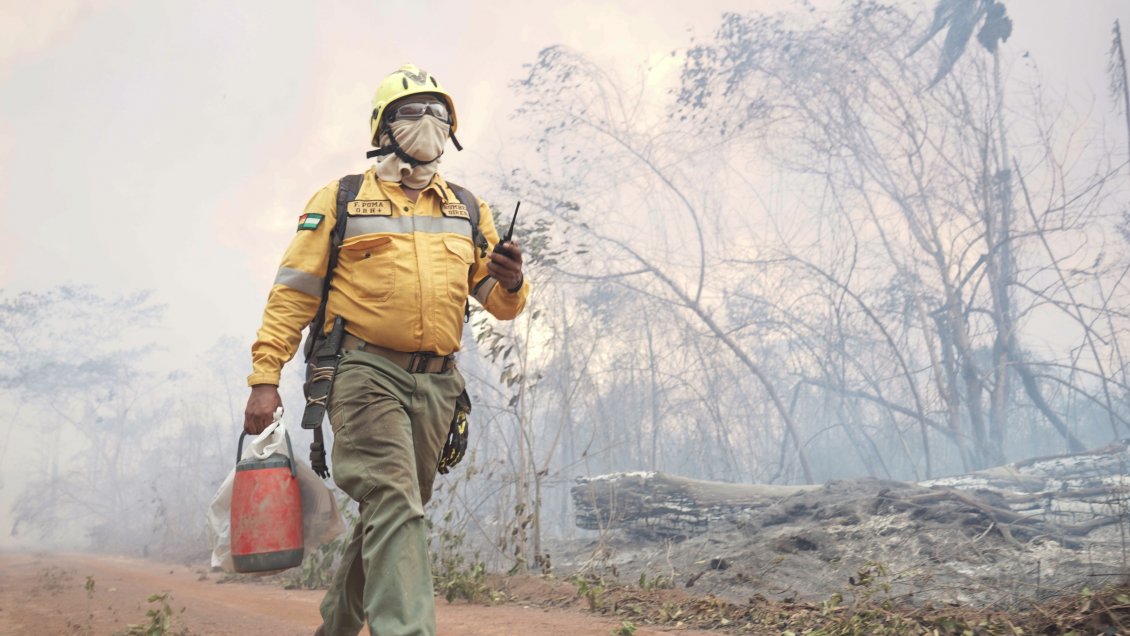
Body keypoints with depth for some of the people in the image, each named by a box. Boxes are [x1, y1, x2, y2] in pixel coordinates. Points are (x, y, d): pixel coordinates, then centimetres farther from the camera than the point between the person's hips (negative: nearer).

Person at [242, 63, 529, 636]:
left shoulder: (469, 212, 17)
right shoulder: (341, 200, 6)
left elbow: (500, 303, 14)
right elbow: (293, 292, 1)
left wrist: (510, 283, -11)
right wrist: (265, 376, -8)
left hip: (436, 383, 5)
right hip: (367, 373, -5)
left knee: (389, 514, 14)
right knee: (394, 507, -18)